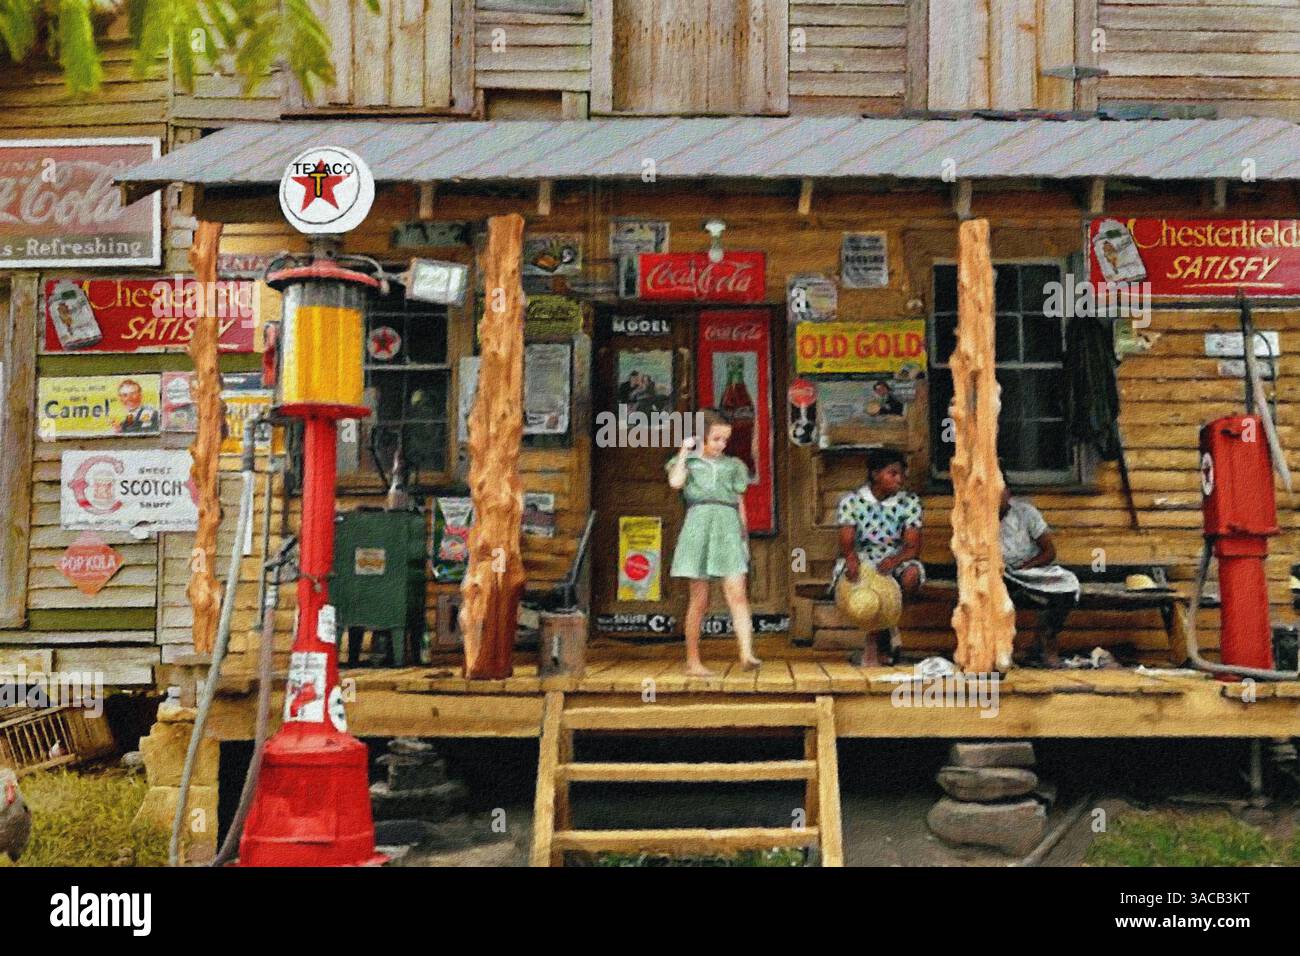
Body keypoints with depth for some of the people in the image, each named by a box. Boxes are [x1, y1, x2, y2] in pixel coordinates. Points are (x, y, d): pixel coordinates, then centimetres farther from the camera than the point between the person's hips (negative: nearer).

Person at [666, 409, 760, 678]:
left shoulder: (733, 465, 21)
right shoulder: (688, 462, 14)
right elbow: (676, 482, -8)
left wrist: (744, 538, 16)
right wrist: (684, 452, 4)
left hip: (729, 526, 2)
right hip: (699, 524, -2)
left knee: (738, 594, -13)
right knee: (699, 600, -1)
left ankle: (747, 654, -22)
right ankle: (692, 661, 7)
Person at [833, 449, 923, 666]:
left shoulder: (909, 503, 1)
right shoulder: (851, 501, -2)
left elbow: (913, 546, -8)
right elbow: (846, 542, -12)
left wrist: (894, 560, -32)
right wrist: (851, 558, -37)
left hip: (894, 564, 1)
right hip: (861, 562, -1)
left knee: (912, 572, -32)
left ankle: (875, 640, -12)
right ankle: (884, 633, -15)